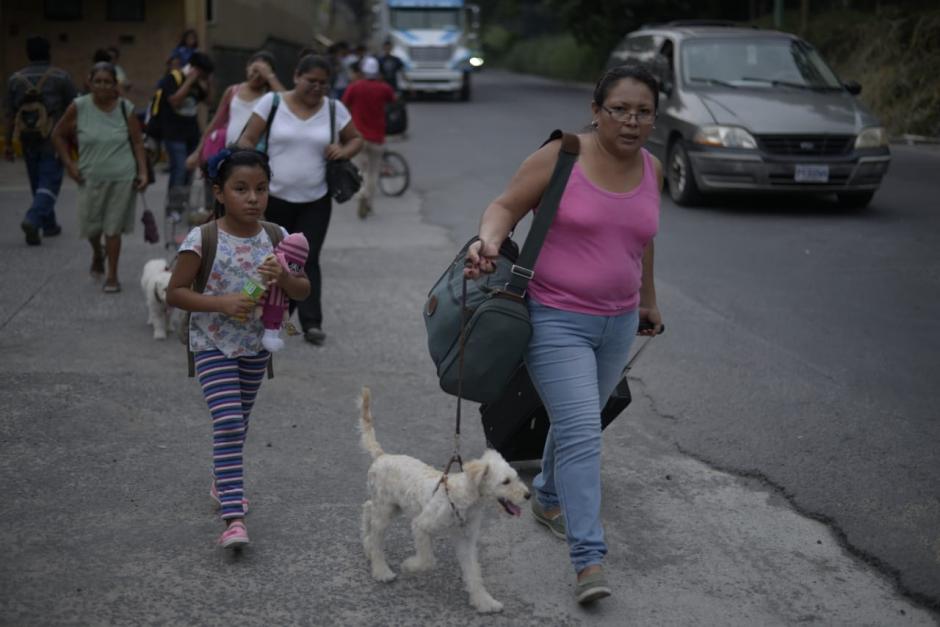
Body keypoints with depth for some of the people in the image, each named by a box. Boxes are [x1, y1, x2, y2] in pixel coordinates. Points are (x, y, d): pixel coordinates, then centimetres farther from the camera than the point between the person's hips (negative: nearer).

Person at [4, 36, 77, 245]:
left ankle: (49, 224, 24)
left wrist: (8, 143, 8)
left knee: (38, 183, 16)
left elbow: (10, 115, 4)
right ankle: (33, 220, -24)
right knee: (50, 183, -5)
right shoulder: (60, 77, -4)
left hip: (28, 139, 4)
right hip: (53, 138, -4)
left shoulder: (16, 79, 5)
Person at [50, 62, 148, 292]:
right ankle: (97, 253, 45)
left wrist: (143, 172, -5)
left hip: (122, 178, -1)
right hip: (91, 178, 1)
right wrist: (69, 164, 0)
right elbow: (58, 136, 8)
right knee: (90, 226, 10)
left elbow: (137, 143, 2)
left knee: (113, 227, 1)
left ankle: (112, 276, 12)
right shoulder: (79, 107, -4)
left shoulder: (125, 108, -3)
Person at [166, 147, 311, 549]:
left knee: (238, 422, 20)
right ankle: (233, 518, -19)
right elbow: (174, 293, -11)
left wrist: (283, 278, -21)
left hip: (256, 345, 5)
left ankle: (223, 482, 45)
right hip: (213, 344, -5)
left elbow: (304, 290, 2)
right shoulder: (203, 239, -15)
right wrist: (221, 302, -24)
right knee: (229, 423, -17)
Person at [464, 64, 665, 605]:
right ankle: (589, 558, -12)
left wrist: (648, 299, 25)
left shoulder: (651, 169, 3)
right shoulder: (560, 156, -13)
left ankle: (549, 498, 47)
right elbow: (507, 206, -9)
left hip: (618, 322, 6)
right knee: (581, 432, -14)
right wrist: (490, 240, -30)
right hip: (556, 318, -6)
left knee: (578, 421, 21)